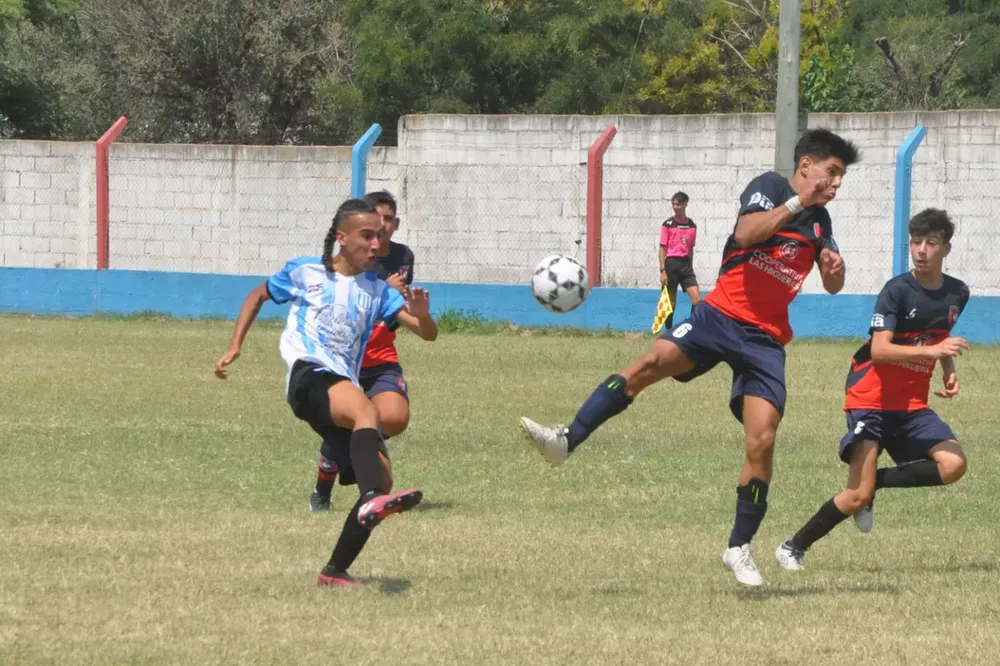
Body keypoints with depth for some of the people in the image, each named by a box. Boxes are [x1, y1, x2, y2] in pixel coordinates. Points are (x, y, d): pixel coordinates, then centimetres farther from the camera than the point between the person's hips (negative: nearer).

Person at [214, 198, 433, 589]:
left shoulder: (376, 290, 17)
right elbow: (258, 296, 27)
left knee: (382, 480, -8)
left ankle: (336, 570, 4)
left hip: (343, 387, 6)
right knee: (366, 410, -37)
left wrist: (421, 312, -17)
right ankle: (372, 500, -61)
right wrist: (235, 346, 17)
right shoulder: (305, 273, 11)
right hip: (309, 376, -6)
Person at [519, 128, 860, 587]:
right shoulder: (770, 187, -1)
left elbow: (833, 286, 26)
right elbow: (747, 232, -21)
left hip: (766, 340, 4)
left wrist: (834, 268, 4)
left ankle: (740, 548, 4)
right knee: (653, 361, -29)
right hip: (722, 314, -4)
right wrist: (797, 203, -21)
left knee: (761, 442, -9)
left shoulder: (819, 219, 16)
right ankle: (567, 441, -30)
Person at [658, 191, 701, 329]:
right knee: (671, 303, 1)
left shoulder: (692, 225, 10)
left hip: (686, 263, 3)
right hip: (671, 263, -3)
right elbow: (662, 249, -3)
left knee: (696, 298, -9)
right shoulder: (668, 224, -2)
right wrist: (662, 270, -10)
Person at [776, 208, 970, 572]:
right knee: (857, 497, -14)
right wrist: (932, 351, -36)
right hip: (872, 400, -6)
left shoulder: (957, 294, 5)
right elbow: (879, 350, -25)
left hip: (912, 404, 6)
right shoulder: (898, 290, -15)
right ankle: (793, 548, 5)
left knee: (953, 464, -18)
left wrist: (949, 373, 6)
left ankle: (873, 482, 1)